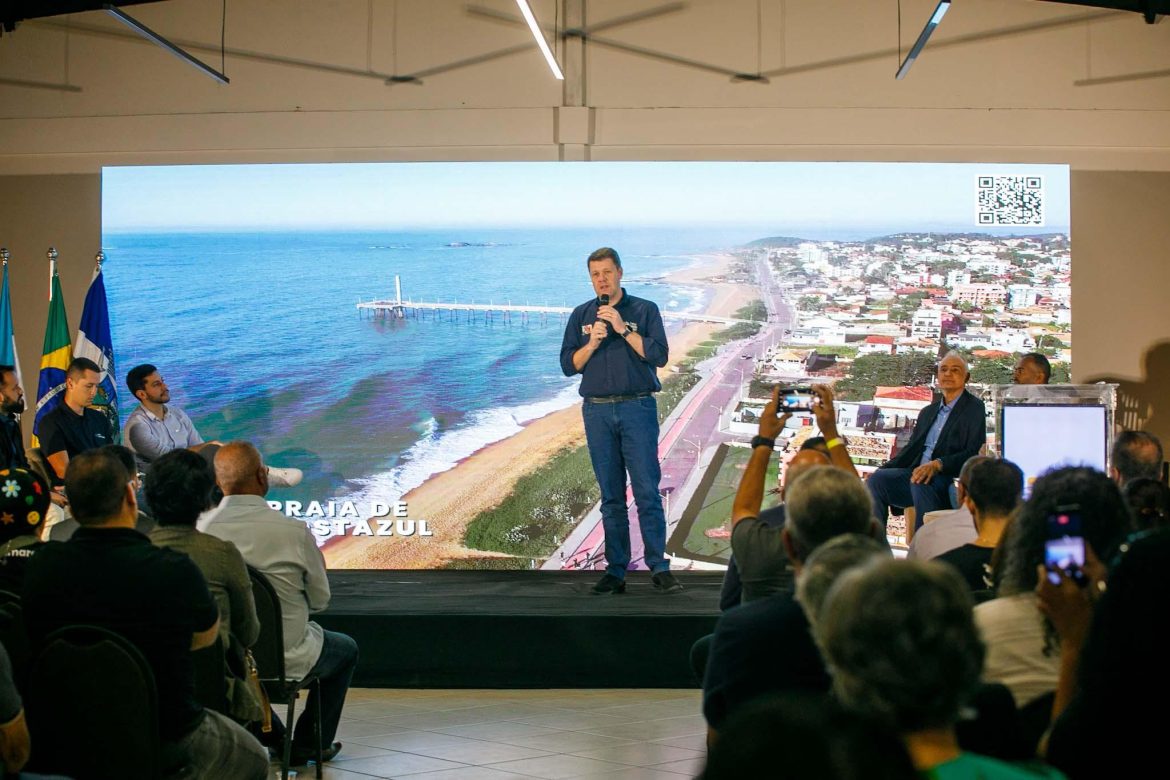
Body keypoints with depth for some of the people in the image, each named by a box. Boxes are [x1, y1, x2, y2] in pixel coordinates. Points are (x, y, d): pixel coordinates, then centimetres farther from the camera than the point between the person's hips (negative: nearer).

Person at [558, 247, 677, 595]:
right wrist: (592, 343, -9)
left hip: (637, 408, -3)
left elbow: (659, 355, -6)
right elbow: (568, 365, 8)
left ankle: (659, 569, -6)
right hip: (597, 410, 3)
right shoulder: (581, 315, 13)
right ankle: (615, 572, 7)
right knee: (611, 496, 5)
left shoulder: (644, 310, 5)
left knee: (647, 491, -8)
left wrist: (622, 329, -13)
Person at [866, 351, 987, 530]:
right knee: (876, 479, -16)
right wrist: (883, 469, 4)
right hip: (917, 473, 7)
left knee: (920, 482, -36)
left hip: (949, 480, -7)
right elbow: (911, 449, 22)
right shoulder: (928, 412, 25)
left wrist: (937, 464, -24)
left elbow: (974, 453, -9)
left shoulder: (974, 408, 2)